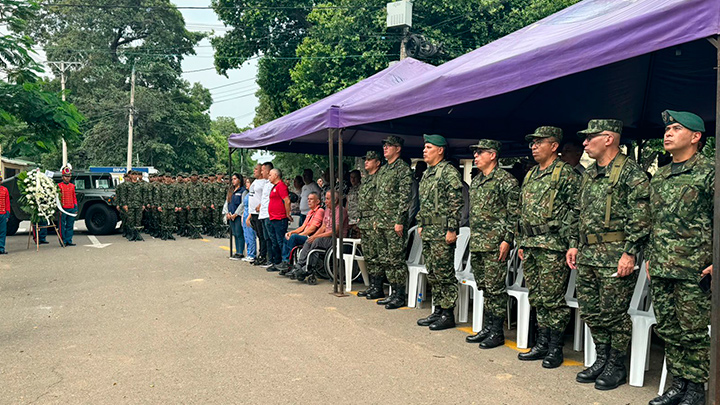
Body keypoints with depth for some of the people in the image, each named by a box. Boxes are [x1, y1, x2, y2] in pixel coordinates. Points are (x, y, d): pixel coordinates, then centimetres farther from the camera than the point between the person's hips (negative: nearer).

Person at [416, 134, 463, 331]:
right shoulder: (426, 174, 18)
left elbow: (456, 203, -16)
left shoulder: (449, 172, -10)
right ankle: (438, 310, 22)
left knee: (445, 274, -3)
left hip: (442, 233, -9)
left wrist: (451, 230, -19)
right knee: (432, 273, 13)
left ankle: (448, 314, 5)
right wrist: (420, 225, 20)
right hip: (428, 232, 10)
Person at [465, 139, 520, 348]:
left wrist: (507, 240, -16)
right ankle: (487, 327, 23)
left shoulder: (506, 180, -8)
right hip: (476, 245, 8)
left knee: (495, 289, -2)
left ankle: (497, 332, 7)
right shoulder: (476, 181, 17)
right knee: (484, 288, 13)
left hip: (495, 245, -8)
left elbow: (515, 214, -11)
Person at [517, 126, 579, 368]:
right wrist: (522, 243, 19)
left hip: (553, 246, -8)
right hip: (530, 245, 8)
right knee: (537, 298, 13)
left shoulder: (566, 174, -6)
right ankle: (542, 344, 23)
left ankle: (556, 348, 10)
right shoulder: (530, 175, 18)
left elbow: (576, 211, -11)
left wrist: (568, 243, -16)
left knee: (553, 299, -1)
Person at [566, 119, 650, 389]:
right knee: (589, 311, 13)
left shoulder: (630, 172, -10)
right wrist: (574, 244, 16)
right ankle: (602, 359, 28)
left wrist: (630, 253, -18)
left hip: (615, 256, -8)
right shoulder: (589, 174, 16)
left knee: (614, 314, 1)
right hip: (587, 256, 8)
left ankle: (617, 367, 17)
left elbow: (640, 217, -14)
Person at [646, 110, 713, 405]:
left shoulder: (709, 172, -4)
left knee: (693, 331, 2)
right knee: (667, 329, 12)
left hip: (693, 270, -6)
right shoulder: (659, 177, 16)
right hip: (660, 269, 7)